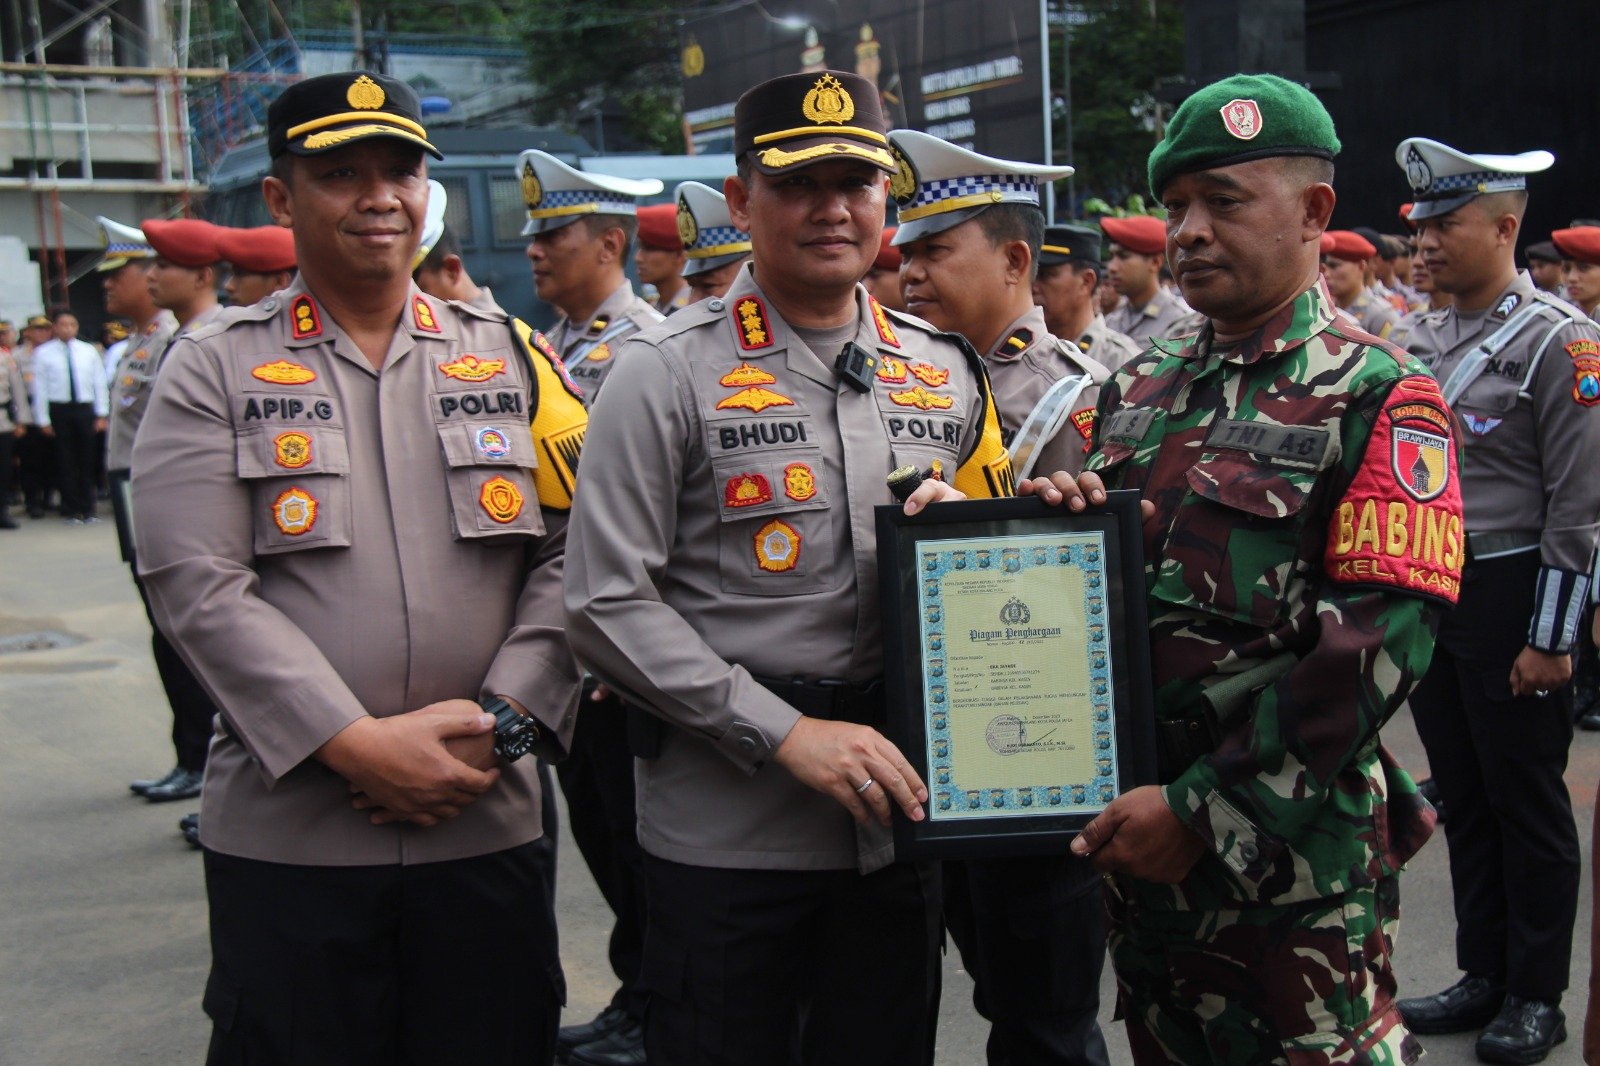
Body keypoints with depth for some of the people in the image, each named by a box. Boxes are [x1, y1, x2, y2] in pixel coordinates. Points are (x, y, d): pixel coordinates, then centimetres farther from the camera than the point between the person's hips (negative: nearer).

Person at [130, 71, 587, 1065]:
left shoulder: (510, 357, 8)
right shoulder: (214, 369, 2)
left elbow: (573, 554, 4)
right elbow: (198, 585, -7)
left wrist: (499, 720, -9)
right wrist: (357, 745, -14)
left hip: (484, 823, 2)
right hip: (286, 836, -2)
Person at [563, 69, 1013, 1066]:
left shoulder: (945, 373, 8)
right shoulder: (669, 373, -7)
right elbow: (607, 605, -11)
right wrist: (785, 732, -17)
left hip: (894, 818, 5)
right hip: (725, 832, -4)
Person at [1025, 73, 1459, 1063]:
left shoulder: (1377, 396, -10)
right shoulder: (1138, 387, 10)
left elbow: (1378, 643, -18)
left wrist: (1202, 808, -20)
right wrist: (1050, 517, -6)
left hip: (1295, 856, -6)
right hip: (1141, 838, 6)